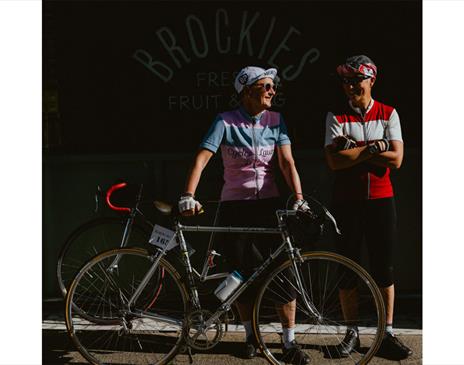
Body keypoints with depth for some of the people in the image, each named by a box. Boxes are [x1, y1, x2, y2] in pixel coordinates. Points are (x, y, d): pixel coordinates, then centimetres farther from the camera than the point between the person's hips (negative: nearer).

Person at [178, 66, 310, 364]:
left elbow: (287, 161, -6)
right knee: (243, 275, 4)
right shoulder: (226, 122, -7)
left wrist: (299, 197, -20)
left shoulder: (275, 121, 1)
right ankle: (251, 335, 25)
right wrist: (188, 196, -29)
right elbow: (201, 159, -16)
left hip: (269, 204, 2)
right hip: (234, 207, -2)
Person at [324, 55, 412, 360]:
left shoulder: (389, 114, 2)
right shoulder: (336, 117, 0)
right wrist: (374, 147, -15)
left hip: (381, 199, 0)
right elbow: (335, 161, -13)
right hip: (347, 200, 0)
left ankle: (387, 334, 9)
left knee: (384, 267, 2)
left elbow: (395, 159, -9)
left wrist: (353, 150, -13)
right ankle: (352, 332, 16)